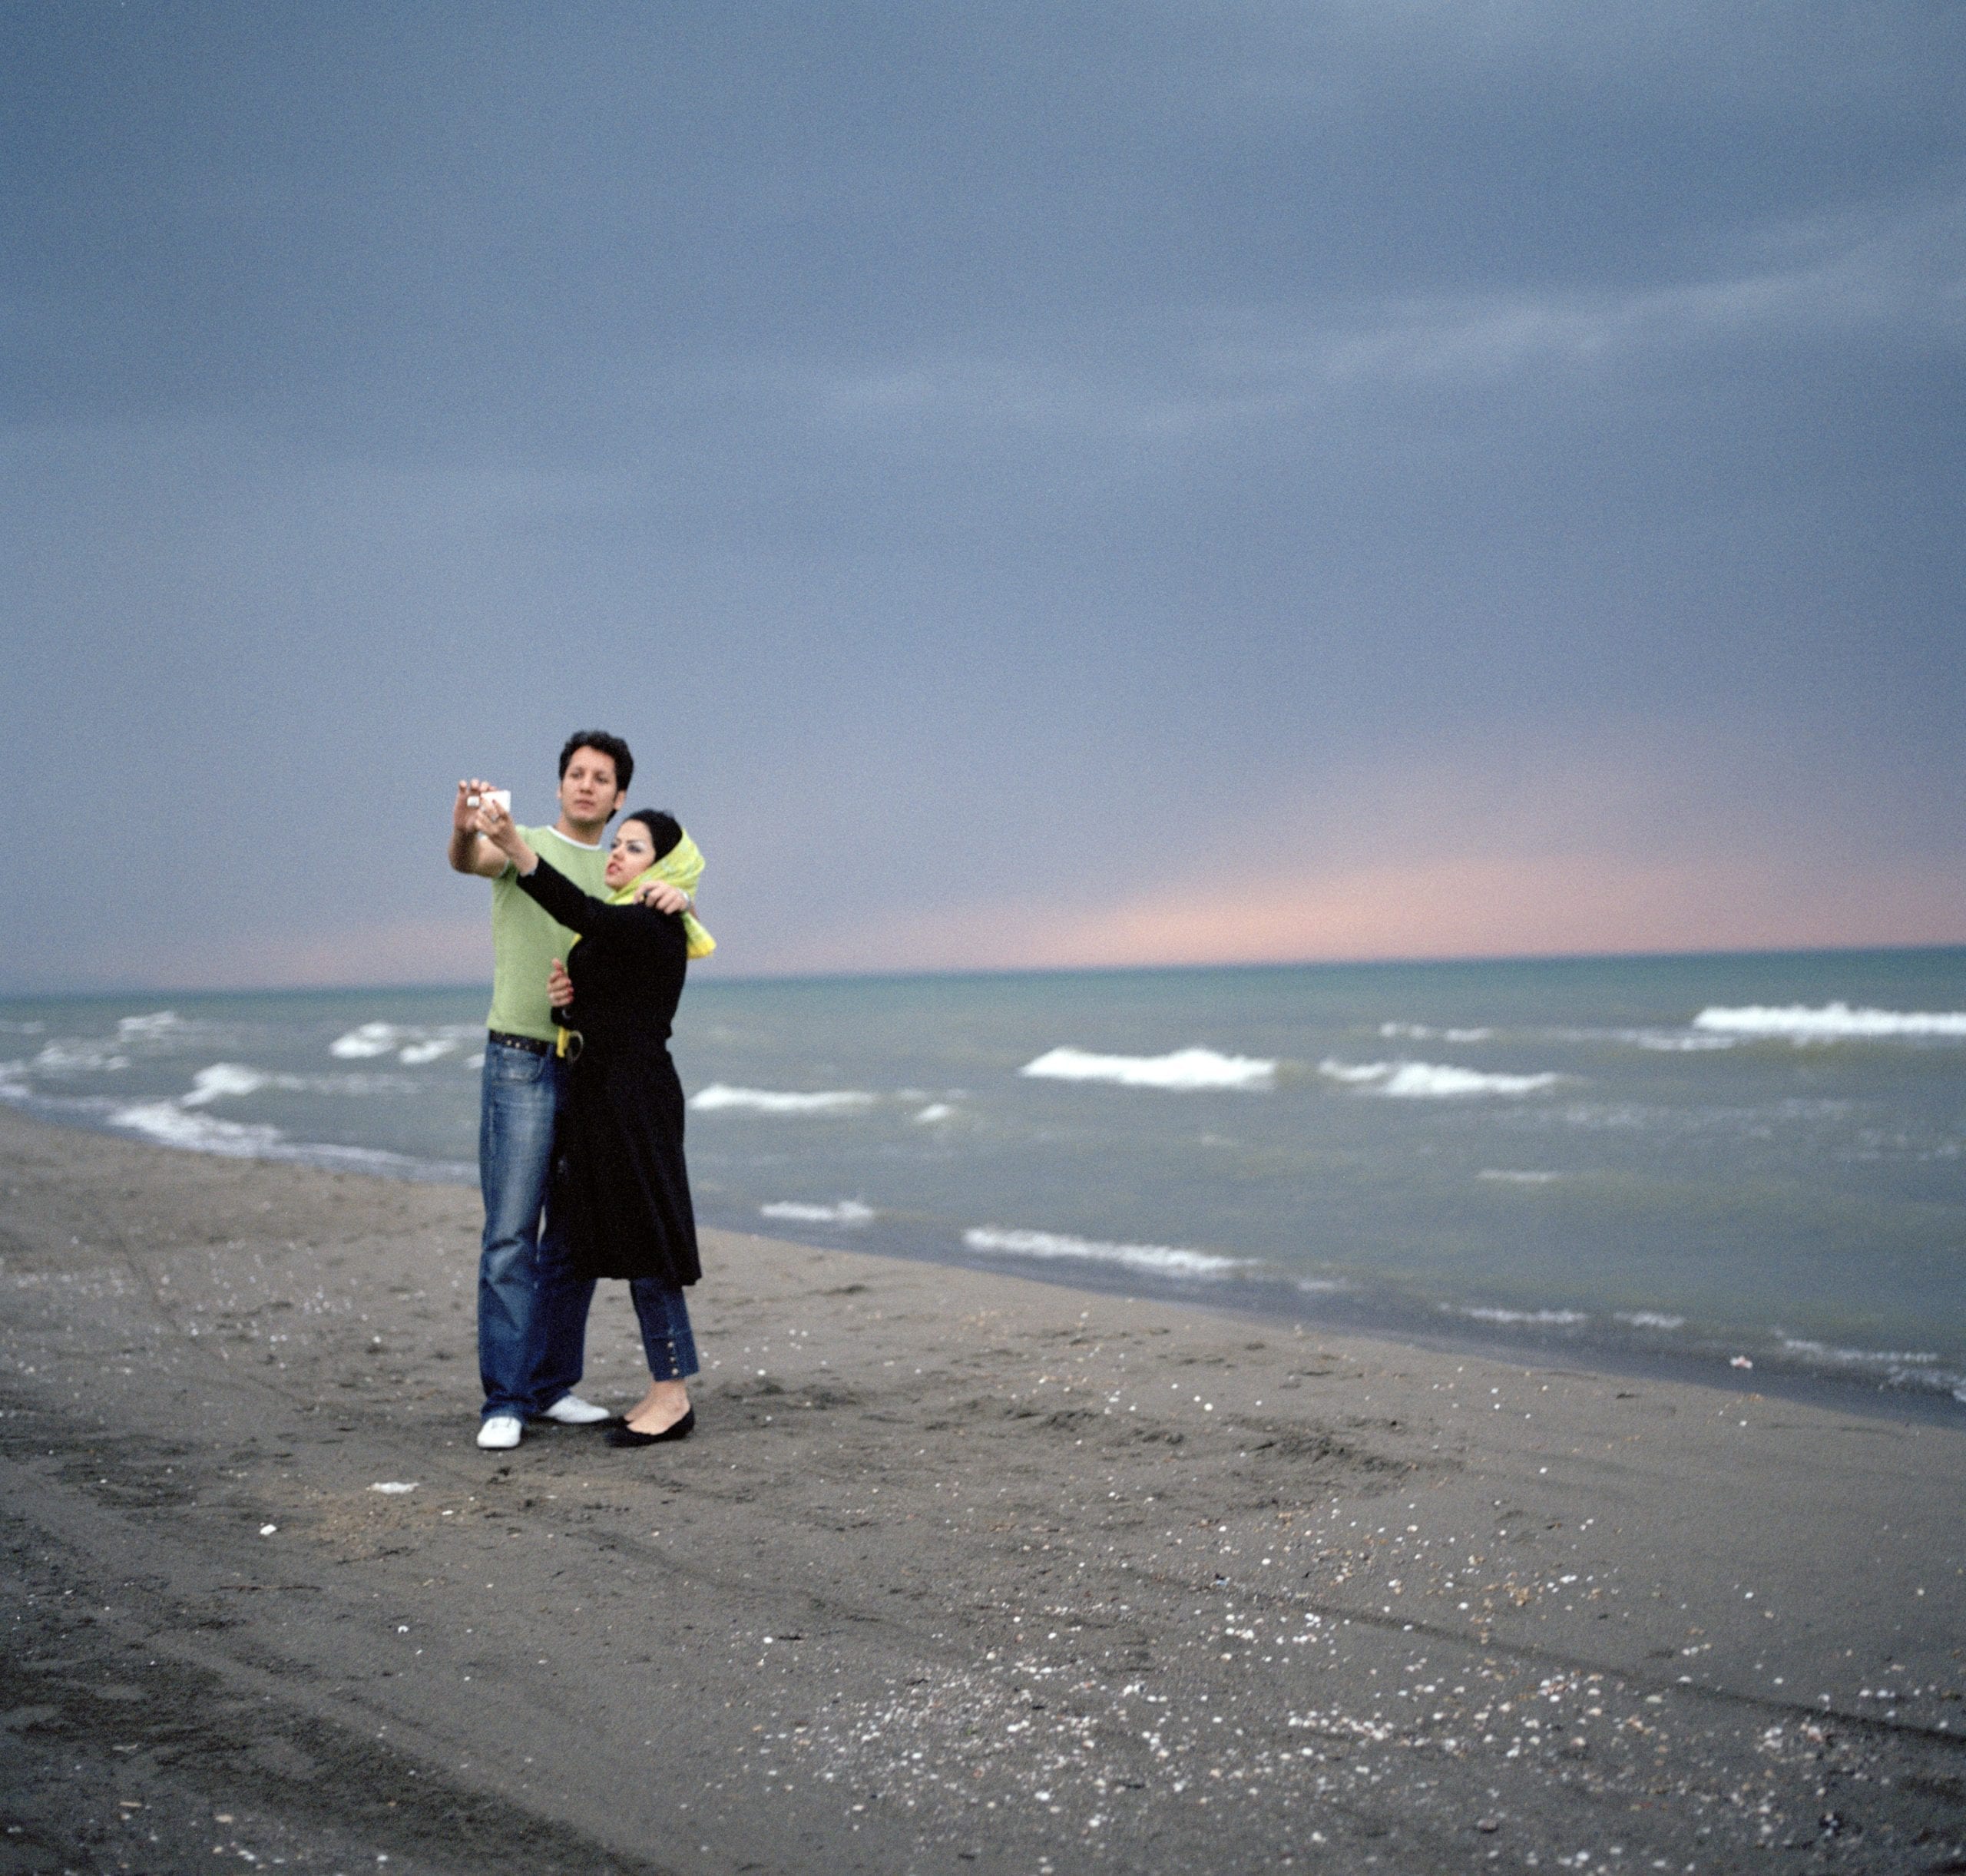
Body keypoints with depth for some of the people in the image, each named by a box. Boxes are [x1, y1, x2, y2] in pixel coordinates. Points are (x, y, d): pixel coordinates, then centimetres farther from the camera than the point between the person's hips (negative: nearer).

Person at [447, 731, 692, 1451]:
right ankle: (504, 1400, -5)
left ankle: (553, 1385, 18)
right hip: (521, 1064, -5)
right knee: (511, 1235, -7)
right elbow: (470, 861, -20)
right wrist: (465, 830, -44)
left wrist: (678, 898, -17)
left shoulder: (622, 874, 15)